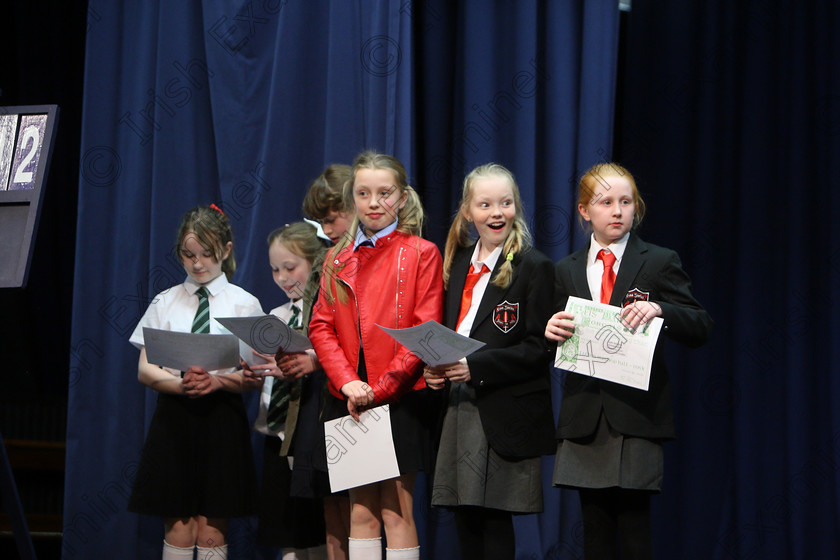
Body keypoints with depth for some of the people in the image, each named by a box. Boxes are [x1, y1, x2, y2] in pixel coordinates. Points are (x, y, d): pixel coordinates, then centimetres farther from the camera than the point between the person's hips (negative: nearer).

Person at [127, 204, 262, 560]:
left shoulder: (244, 304, 6)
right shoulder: (165, 303, 10)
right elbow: (145, 370, 4)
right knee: (179, 530, -3)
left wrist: (218, 381, -19)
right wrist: (181, 384, -15)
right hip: (173, 416, 1)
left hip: (223, 418, -1)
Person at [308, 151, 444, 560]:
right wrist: (348, 382, -10)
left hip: (400, 400, -4)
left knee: (396, 512, -3)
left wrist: (380, 388, -13)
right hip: (350, 404, 4)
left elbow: (426, 332, -7)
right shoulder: (338, 258, 11)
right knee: (361, 512, 6)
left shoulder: (420, 254, -2)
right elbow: (321, 327, 6)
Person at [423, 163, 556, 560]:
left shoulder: (533, 266, -6)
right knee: (465, 520, 6)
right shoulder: (459, 263, 14)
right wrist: (436, 369, 0)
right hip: (460, 409, 6)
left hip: (506, 417, -6)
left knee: (494, 521, -4)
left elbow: (539, 348, -11)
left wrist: (476, 367, -19)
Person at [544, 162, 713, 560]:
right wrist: (552, 332, -10)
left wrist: (658, 309, -21)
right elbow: (560, 348, 14)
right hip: (585, 418, 3)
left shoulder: (659, 263, 3)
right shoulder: (567, 270, 14)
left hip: (637, 417, -3)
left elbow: (700, 329, -2)